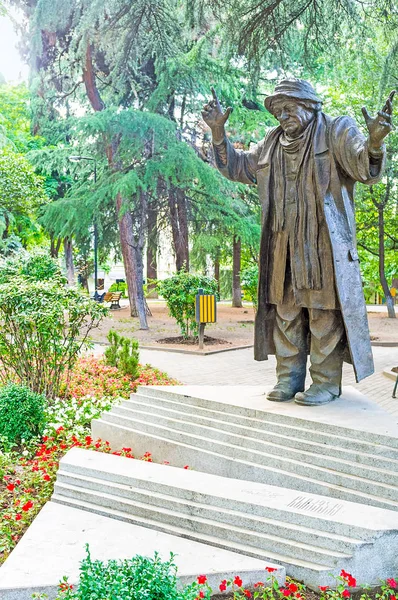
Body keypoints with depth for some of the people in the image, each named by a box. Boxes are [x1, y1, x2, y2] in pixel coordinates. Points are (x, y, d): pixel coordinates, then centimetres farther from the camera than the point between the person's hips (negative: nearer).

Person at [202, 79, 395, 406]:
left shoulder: (336, 131, -1)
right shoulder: (272, 143, 14)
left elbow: (366, 169, -15)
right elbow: (237, 167, 22)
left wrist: (374, 142, -37)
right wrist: (218, 132, 10)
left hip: (325, 243, -6)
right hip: (285, 245, 6)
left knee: (325, 311, -3)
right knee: (285, 309, 9)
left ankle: (326, 382, 5)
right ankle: (289, 378, 18)